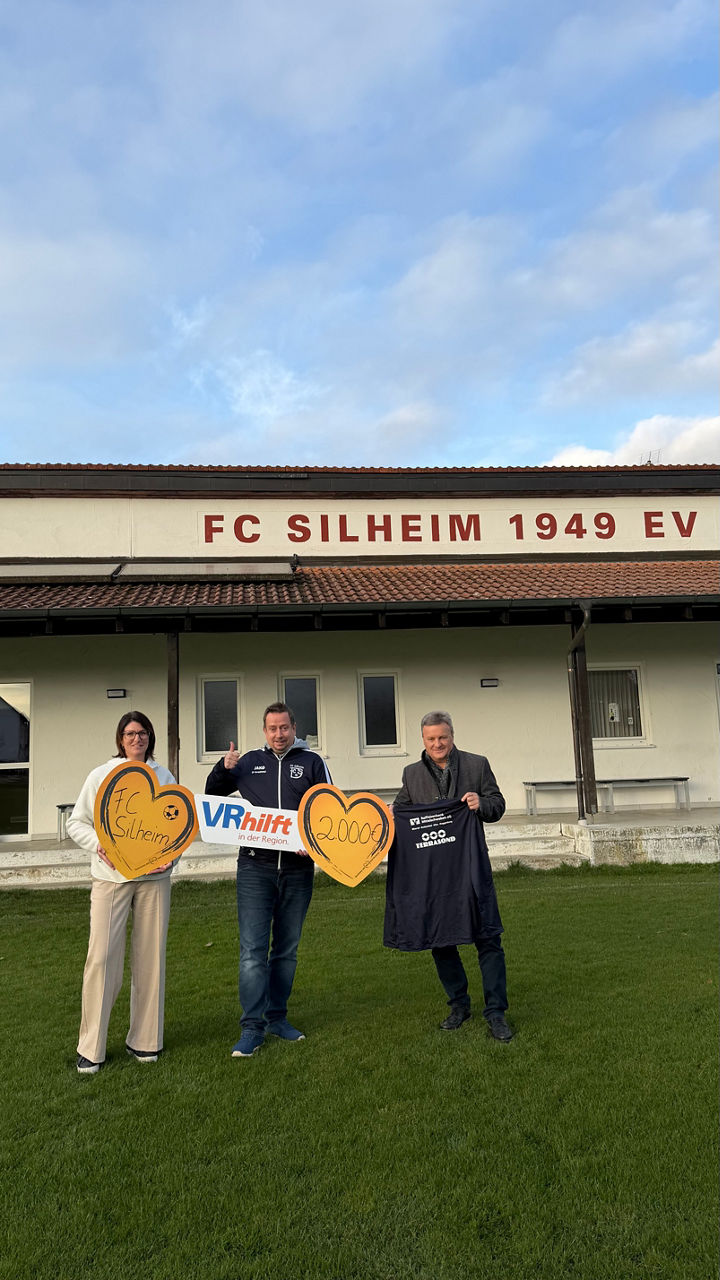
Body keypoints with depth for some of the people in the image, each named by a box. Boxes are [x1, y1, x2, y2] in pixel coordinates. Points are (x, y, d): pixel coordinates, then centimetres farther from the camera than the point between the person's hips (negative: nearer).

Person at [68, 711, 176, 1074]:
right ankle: (91, 1048, 7)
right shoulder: (101, 775, 4)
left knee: (150, 956, 6)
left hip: (154, 877, 2)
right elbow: (76, 822, 5)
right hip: (110, 876, -2)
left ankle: (144, 1041, 19)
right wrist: (99, 845, -12)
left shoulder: (164, 777, 9)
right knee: (102, 956, -5)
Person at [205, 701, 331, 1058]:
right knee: (253, 950, -5)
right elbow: (212, 794, 18)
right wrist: (224, 769, -2)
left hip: (297, 869, 0)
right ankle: (252, 1027, 3)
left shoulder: (312, 762, 6)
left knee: (287, 949, 11)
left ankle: (277, 1017, 25)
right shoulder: (250, 762, 10)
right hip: (255, 867, 0)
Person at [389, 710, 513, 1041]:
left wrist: (481, 804, -15)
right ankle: (458, 1004, 27)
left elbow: (498, 805, 6)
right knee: (438, 939, 10)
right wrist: (393, 818, -6)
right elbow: (400, 810, 16)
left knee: (487, 938, -2)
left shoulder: (477, 765, 3)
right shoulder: (412, 773, 9)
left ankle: (496, 1013, 9)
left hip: (471, 867, -2)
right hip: (430, 870, 3)